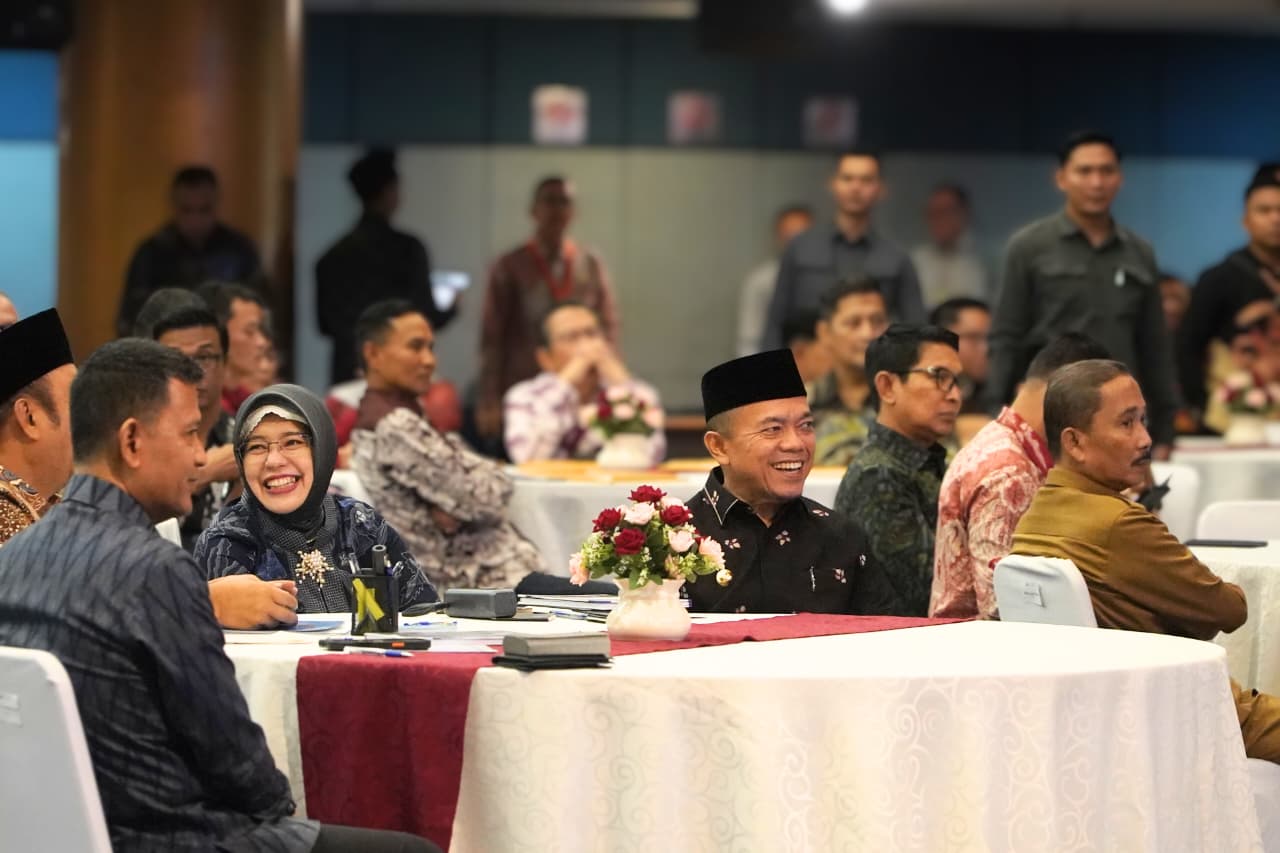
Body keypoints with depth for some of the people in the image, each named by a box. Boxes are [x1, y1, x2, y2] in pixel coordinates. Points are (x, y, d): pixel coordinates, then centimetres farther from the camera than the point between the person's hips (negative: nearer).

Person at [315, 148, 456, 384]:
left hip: (346, 372, 4)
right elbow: (426, 318, -5)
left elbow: (325, 325, 10)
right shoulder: (407, 249, -7)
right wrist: (451, 309, 16)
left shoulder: (332, 256, 5)